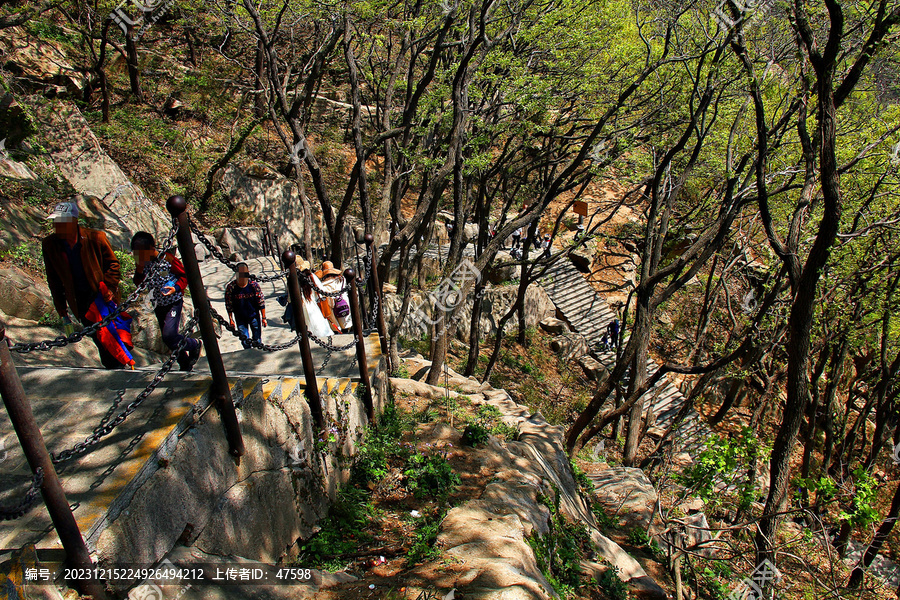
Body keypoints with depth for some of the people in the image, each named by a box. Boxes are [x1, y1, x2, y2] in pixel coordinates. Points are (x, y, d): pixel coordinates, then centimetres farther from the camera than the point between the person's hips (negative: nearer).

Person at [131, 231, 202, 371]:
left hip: (174, 301, -6)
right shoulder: (142, 263, 2)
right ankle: (185, 365, 27)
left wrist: (176, 288, -20)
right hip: (158, 305, 6)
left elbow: (184, 275, -5)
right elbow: (137, 283, -2)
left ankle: (195, 345, 7)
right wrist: (139, 268, -17)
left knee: (169, 335, -20)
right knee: (168, 339, 10)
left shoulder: (166, 258, -11)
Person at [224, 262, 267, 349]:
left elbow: (261, 303, -5)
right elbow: (228, 305, -2)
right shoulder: (230, 287, -14)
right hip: (240, 318, 0)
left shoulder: (254, 285, -13)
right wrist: (231, 319, -1)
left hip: (254, 316, 0)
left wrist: (263, 318, -3)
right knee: (245, 342, 1)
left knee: (257, 340, 7)